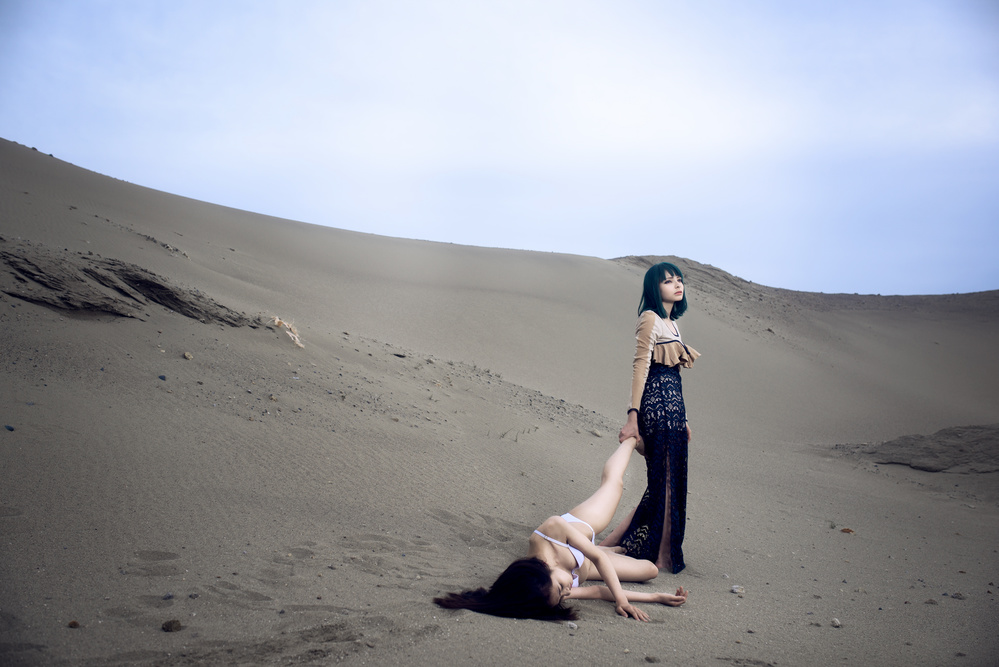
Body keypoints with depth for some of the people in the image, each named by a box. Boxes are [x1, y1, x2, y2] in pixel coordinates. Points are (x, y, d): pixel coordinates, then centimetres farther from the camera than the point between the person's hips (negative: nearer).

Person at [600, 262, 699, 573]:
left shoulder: (671, 323, 19)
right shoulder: (650, 319, -8)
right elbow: (640, 367, -15)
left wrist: (682, 418, 22)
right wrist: (632, 416, -20)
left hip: (672, 406, 9)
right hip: (656, 403, -9)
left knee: (670, 480, 11)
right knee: (663, 480, -4)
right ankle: (659, 556, 6)